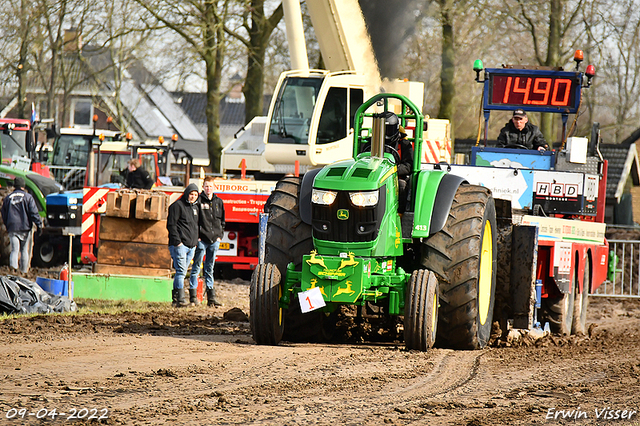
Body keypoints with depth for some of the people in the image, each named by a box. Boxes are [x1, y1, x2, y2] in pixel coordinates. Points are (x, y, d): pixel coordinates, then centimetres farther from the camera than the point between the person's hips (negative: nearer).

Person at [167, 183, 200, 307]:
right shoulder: (177, 206, -6)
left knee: (182, 272, 9)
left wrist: (196, 241, 17)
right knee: (181, 271, -14)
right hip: (179, 245, -8)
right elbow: (171, 225, -10)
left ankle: (175, 298, 14)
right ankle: (180, 299, -18)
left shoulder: (195, 207, 19)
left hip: (191, 246, 8)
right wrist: (177, 241, -17)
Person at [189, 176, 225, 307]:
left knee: (210, 269, 10)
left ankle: (211, 297, 11)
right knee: (196, 268, -2)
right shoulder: (198, 201, -2)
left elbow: (222, 220, 18)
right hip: (201, 239, -4)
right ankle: (193, 296, 0)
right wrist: (196, 236, -11)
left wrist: (220, 235, 7)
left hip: (214, 240, 4)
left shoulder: (219, 202, 12)